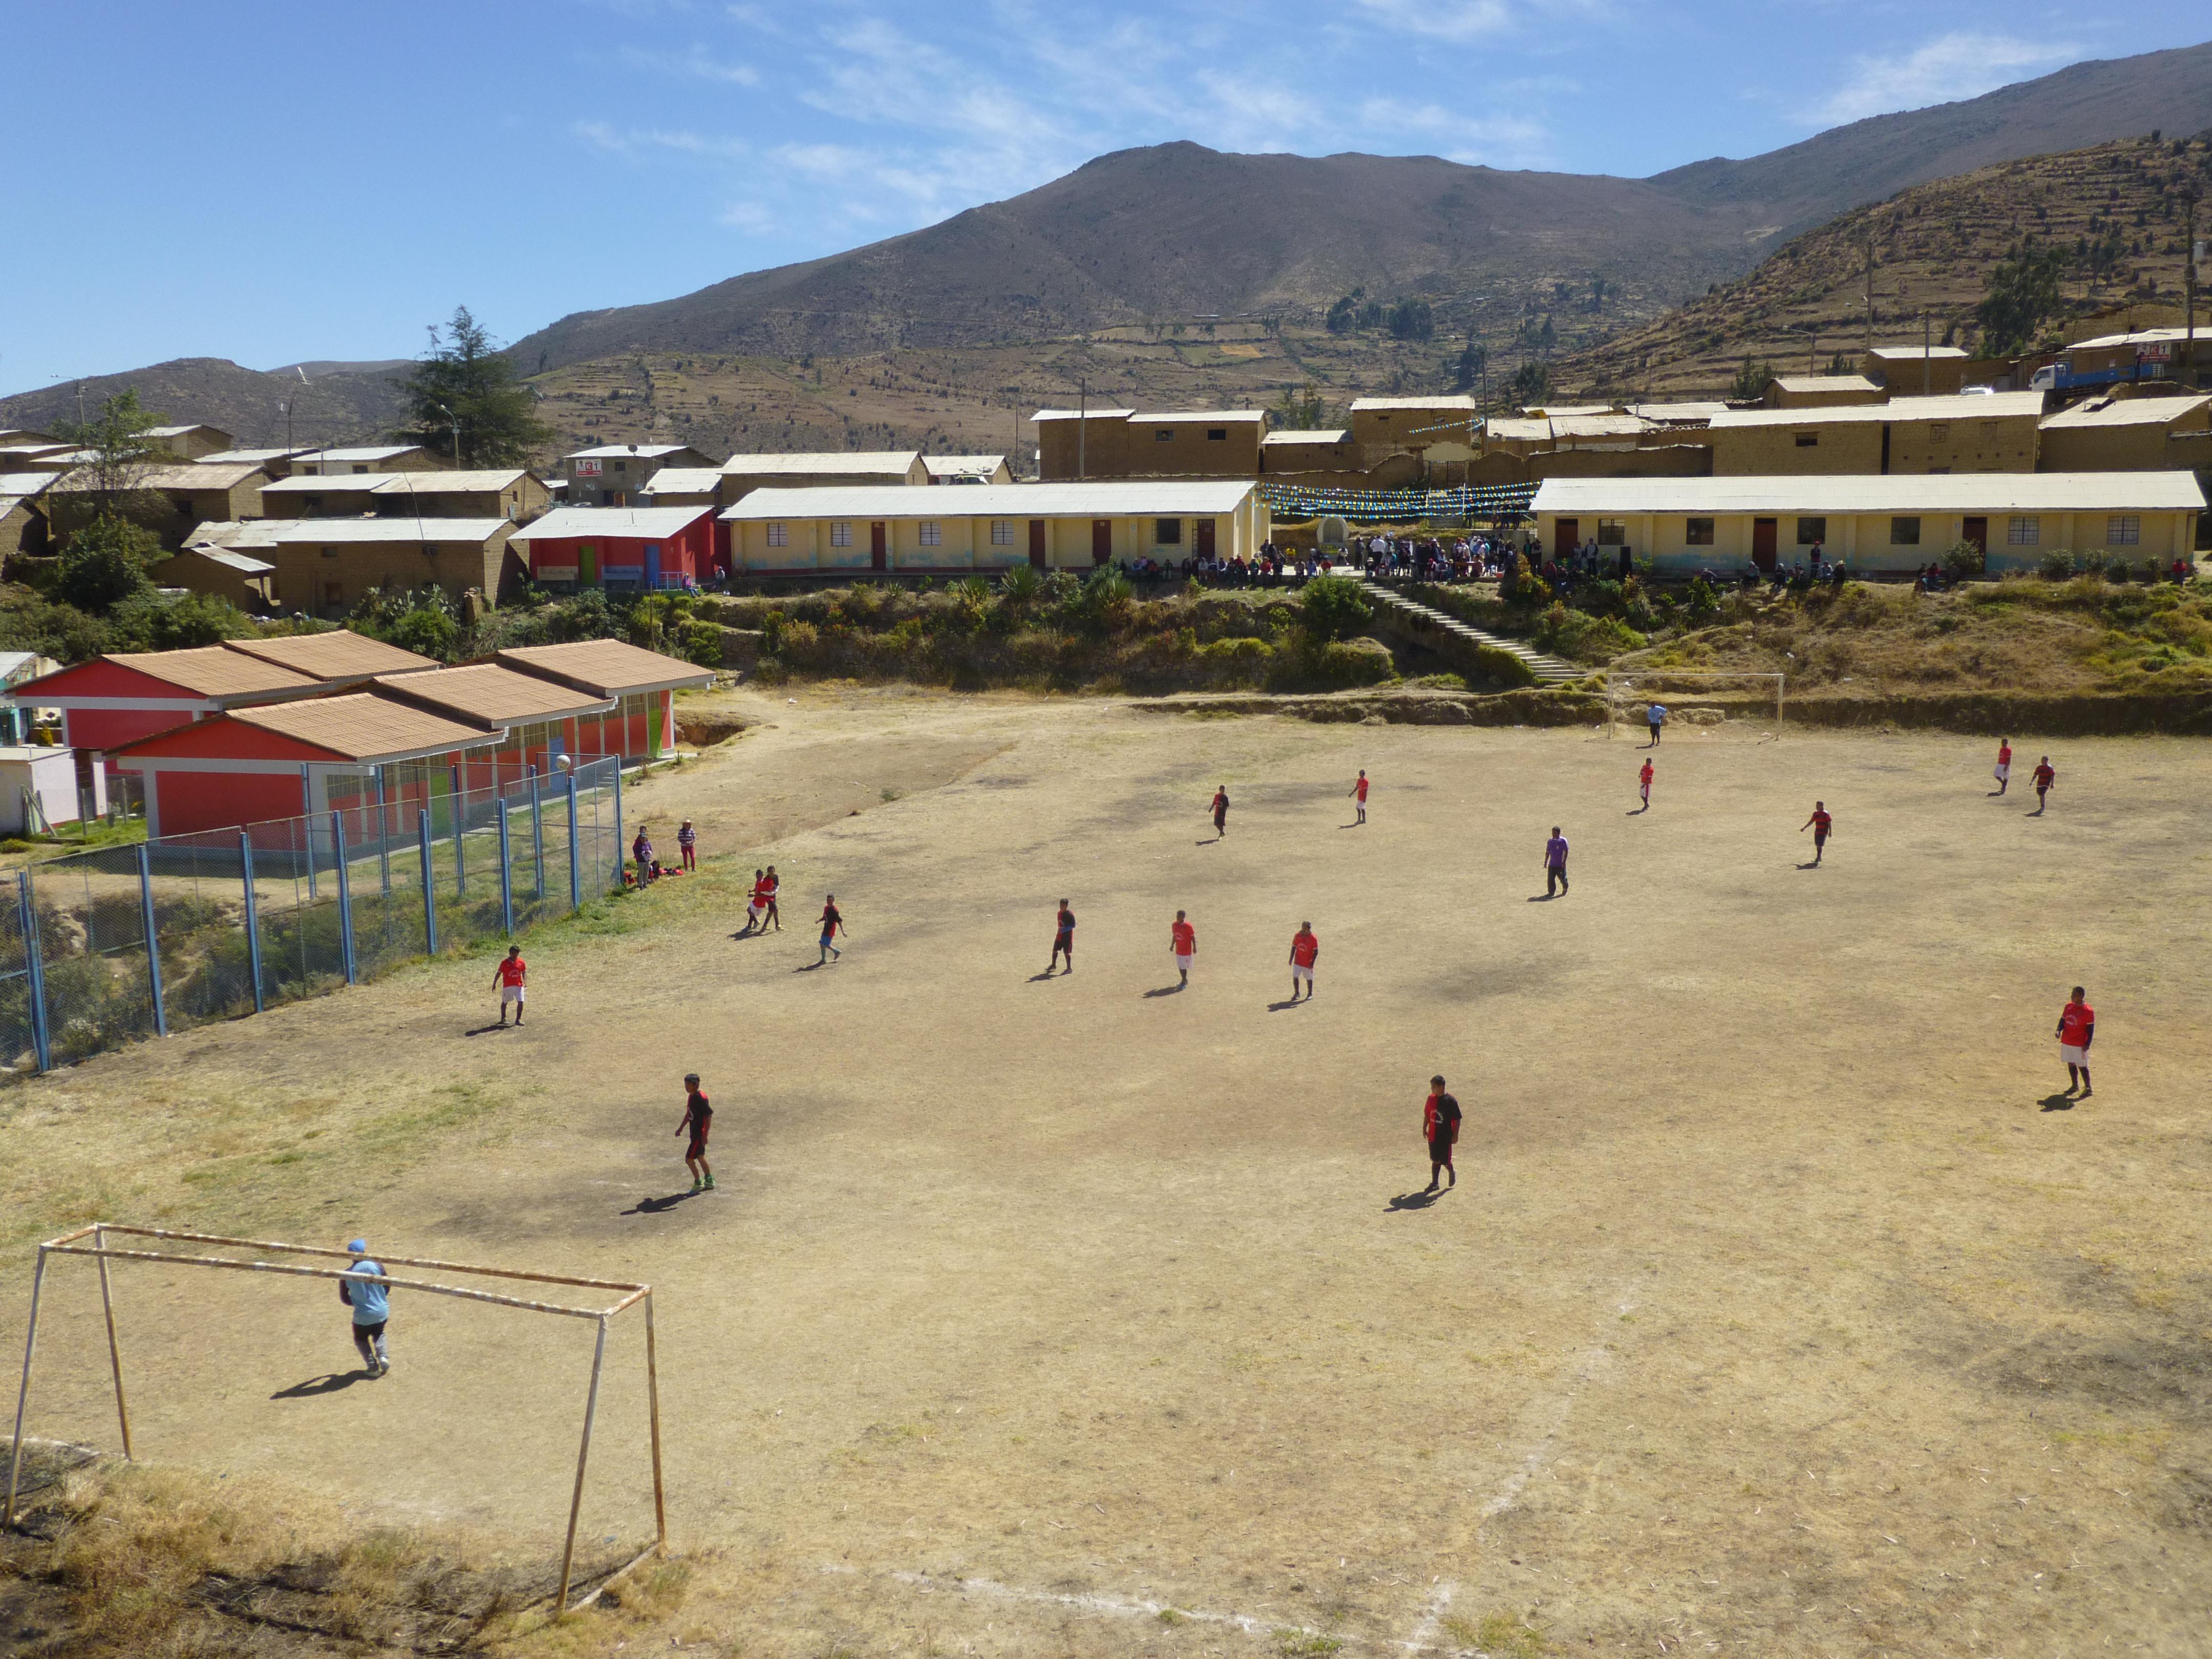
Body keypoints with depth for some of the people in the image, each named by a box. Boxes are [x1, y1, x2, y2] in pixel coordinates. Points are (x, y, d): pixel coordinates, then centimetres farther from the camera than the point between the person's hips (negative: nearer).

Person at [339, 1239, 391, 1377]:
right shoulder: (377, 1266, -13)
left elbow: (344, 1298, -3)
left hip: (363, 1316, -2)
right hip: (382, 1312, 2)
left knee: (361, 1339, 23)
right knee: (379, 1334, 29)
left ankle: (373, 1366, 10)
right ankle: (383, 1355, 6)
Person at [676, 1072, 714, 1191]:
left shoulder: (701, 1098, -22)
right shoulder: (691, 1096, 7)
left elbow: (709, 1117, -22)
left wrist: (705, 1135, -24)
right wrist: (681, 1128, 25)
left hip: (700, 1134, -10)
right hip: (695, 1133, 10)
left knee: (689, 1159, -6)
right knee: (700, 1157, 21)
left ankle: (698, 1183, 9)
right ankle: (709, 1181, 34)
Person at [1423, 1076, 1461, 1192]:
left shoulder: (1450, 1101, -14)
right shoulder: (1431, 1099, 2)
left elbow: (1457, 1119, -9)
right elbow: (1427, 1115, 14)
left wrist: (1455, 1135, -10)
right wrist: (1424, 1129, 12)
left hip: (1446, 1136, -4)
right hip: (1433, 1136, 4)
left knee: (1445, 1161, 3)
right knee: (1435, 1160, 8)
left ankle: (1452, 1173, 33)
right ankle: (1434, 1183, 14)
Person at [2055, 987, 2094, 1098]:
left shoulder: (2088, 1011, -14)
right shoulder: (2069, 1006, 5)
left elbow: (2091, 1029, -11)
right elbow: (2063, 1020, 13)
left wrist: (2088, 1044, -16)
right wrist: (2059, 1030, -6)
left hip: (2080, 1045, -6)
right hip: (2066, 1042, 6)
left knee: (2082, 1066, -1)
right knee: (2071, 1064, 13)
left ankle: (2088, 1089, 10)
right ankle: (2075, 1085, 27)